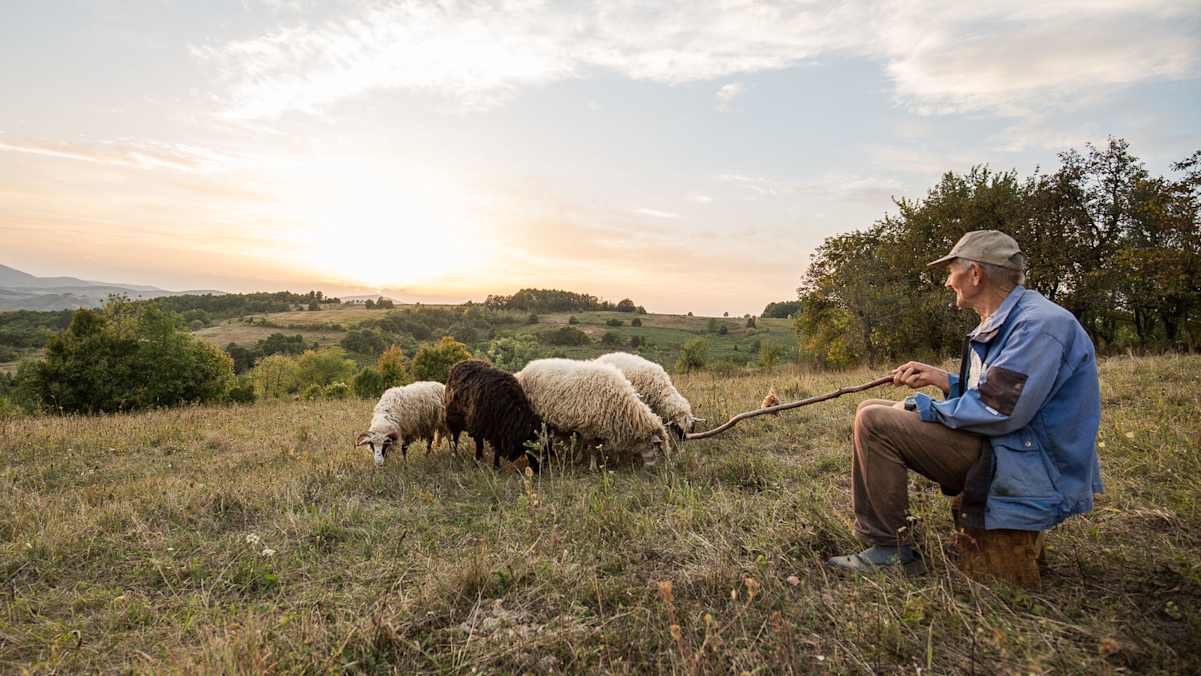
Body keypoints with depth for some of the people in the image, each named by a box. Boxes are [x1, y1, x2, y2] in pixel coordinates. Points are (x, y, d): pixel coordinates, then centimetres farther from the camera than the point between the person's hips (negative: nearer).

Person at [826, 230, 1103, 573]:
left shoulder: (1040, 324, -18)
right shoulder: (998, 325, 14)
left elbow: (1000, 412, -26)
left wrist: (924, 407, -13)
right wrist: (942, 379, 7)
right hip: (999, 452, 10)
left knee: (874, 422, -21)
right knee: (871, 410, 8)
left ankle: (889, 551, -11)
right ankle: (875, 534, 8)